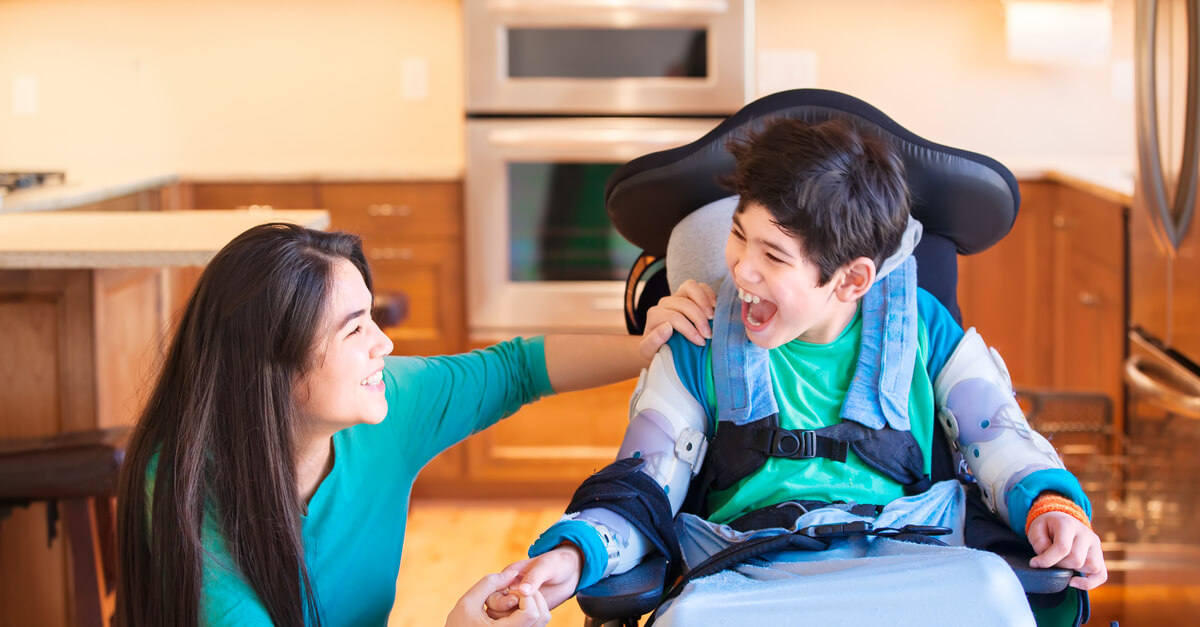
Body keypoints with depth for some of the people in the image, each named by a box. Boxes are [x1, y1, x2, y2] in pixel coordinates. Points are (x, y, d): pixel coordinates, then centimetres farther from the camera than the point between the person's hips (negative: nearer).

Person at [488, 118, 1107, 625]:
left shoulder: (921, 325, 13)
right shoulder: (699, 347, 12)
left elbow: (1001, 438, 14)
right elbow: (639, 490, 11)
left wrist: (1052, 504, -8)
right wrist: (573, 552, -10)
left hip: (901, 558, 1)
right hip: (745, 575, -1)